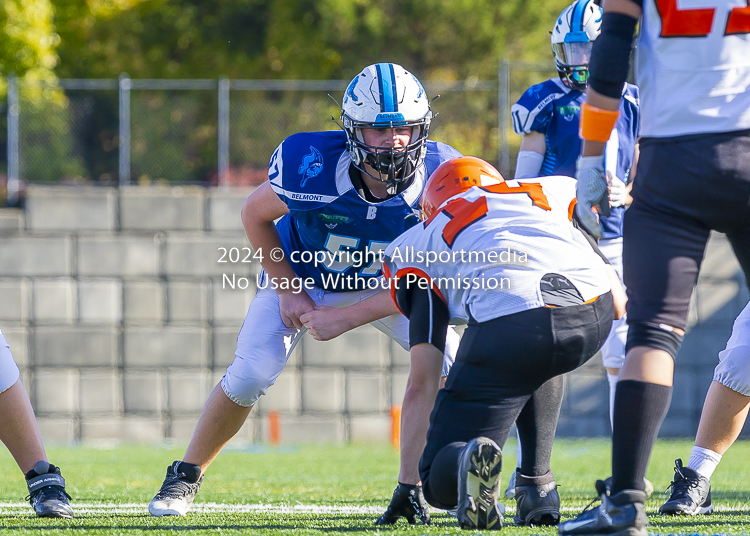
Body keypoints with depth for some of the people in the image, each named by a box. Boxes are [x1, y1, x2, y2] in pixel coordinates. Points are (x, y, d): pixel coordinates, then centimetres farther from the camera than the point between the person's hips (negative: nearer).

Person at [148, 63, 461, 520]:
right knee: (248, 378, -14)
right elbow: (256, 215, -13)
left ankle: (412, 490, -10)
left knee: (441, 360, -19)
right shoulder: (311, 168, -36)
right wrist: (289, 291, -13)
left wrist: (345, 319, -26)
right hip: (302, 276, -2)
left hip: (383, 284, 2)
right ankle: (186, 478, 10)